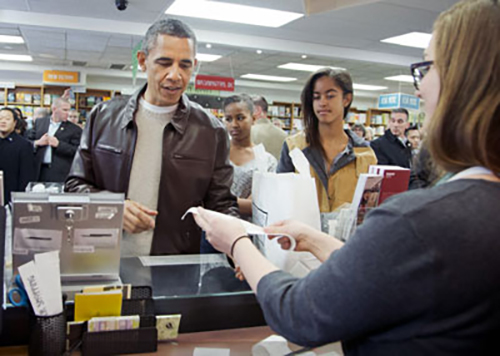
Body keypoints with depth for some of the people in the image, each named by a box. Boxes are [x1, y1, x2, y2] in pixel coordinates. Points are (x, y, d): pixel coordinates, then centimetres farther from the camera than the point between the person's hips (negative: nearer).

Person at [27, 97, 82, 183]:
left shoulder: (74, 129, 0)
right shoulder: (39, 122, 12)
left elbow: (77, 151, -8)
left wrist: (58, 144, -16)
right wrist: (37, 143, -7)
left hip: (60, 174, -3)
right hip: (39, 172, 3)